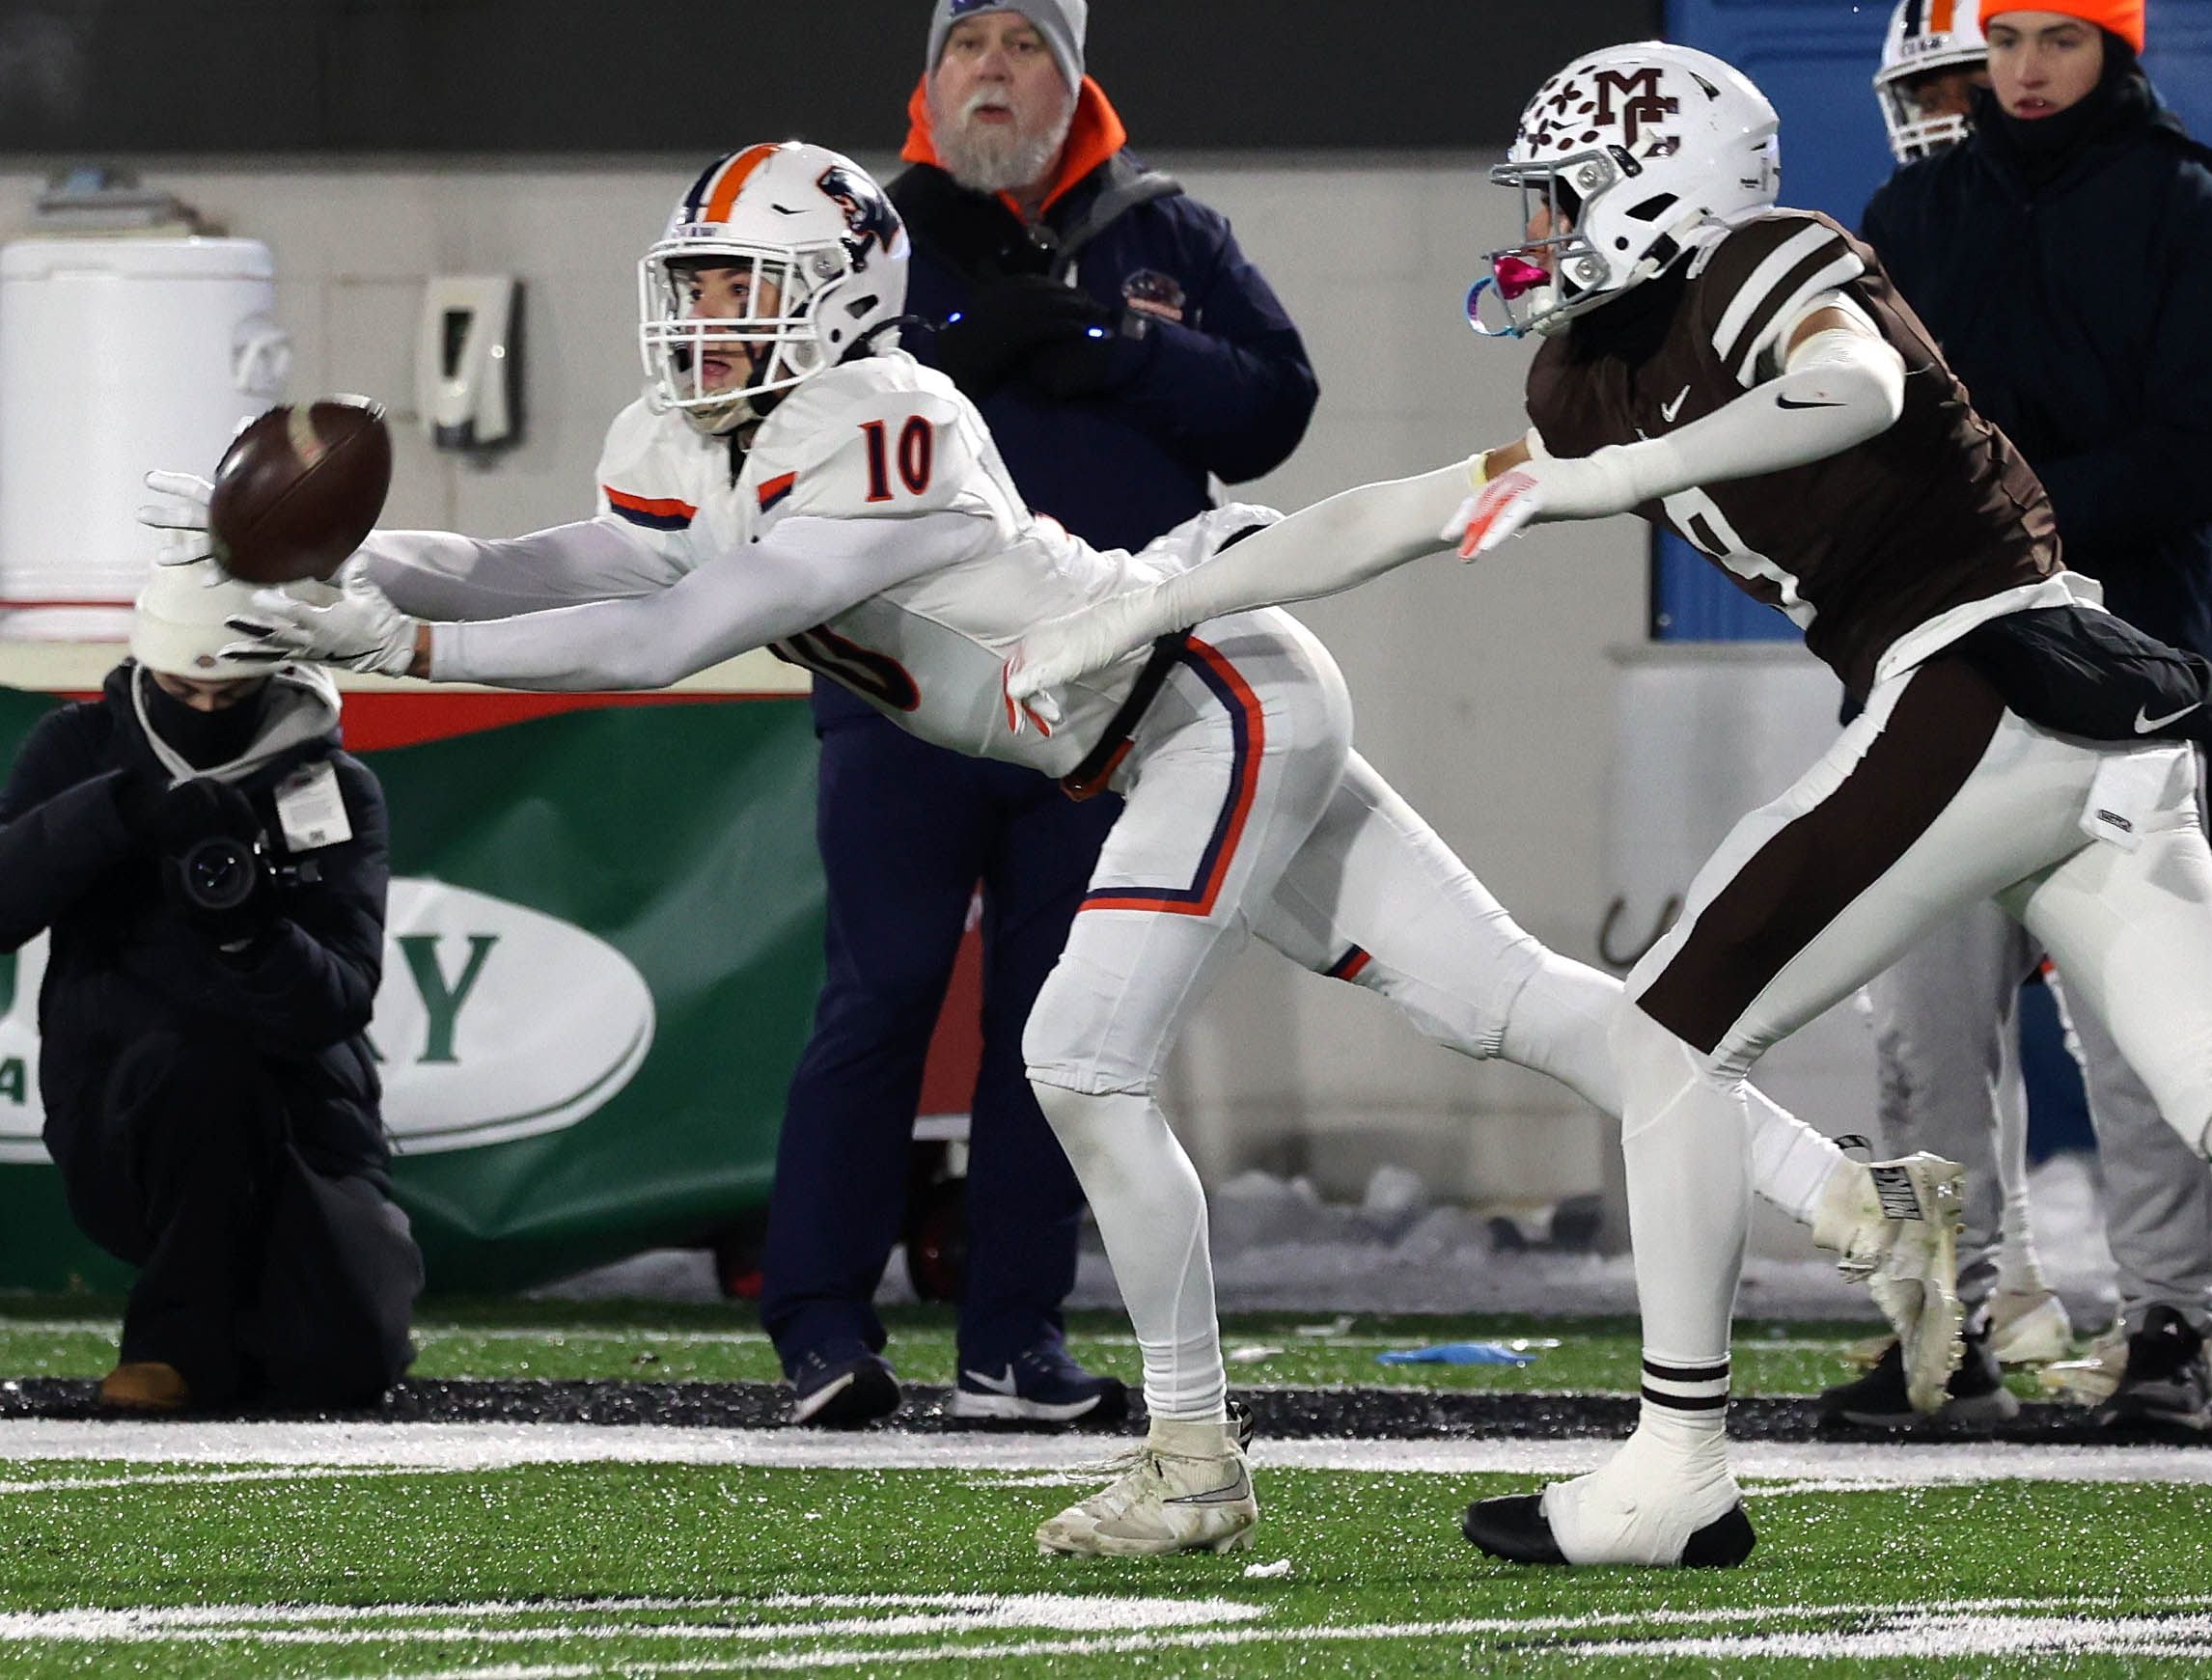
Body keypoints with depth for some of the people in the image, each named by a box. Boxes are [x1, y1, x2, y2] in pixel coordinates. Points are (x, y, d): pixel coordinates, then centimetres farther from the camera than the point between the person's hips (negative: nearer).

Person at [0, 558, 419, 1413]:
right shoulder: (80, 749, 3)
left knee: (349, 1361, -20)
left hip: (302, 1123, 1)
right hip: (118, 1117, -1)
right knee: (202, 1061, -36)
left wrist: (254, 936, -32)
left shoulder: (334, 790, 1)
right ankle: (181, 1334, -16)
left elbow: (338, 1005, -11)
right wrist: (123, 808, -27)